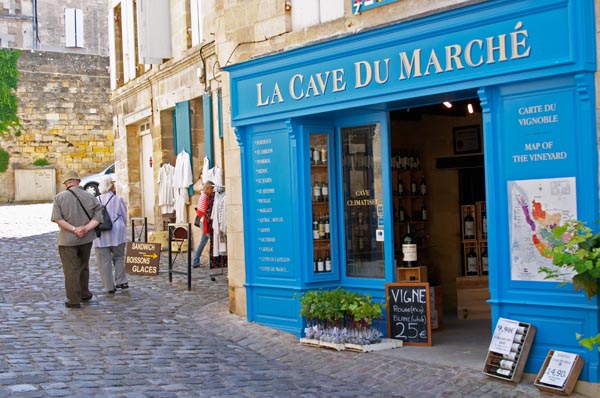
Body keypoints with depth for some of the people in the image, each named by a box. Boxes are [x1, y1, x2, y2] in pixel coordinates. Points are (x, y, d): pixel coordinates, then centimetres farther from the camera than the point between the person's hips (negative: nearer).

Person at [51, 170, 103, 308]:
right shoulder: (89, 197, -1)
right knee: (83, 267, 20)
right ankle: (84, 294, 31)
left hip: (67, 239, -3)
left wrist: (74, 229, -17)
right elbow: (98, 216, -8)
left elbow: (57, 218, -15)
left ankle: (74, 300, 2)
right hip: (86, 239, 3)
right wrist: (86, 228, -14)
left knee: (71, 270, 2)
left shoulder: (59, 197, -7)